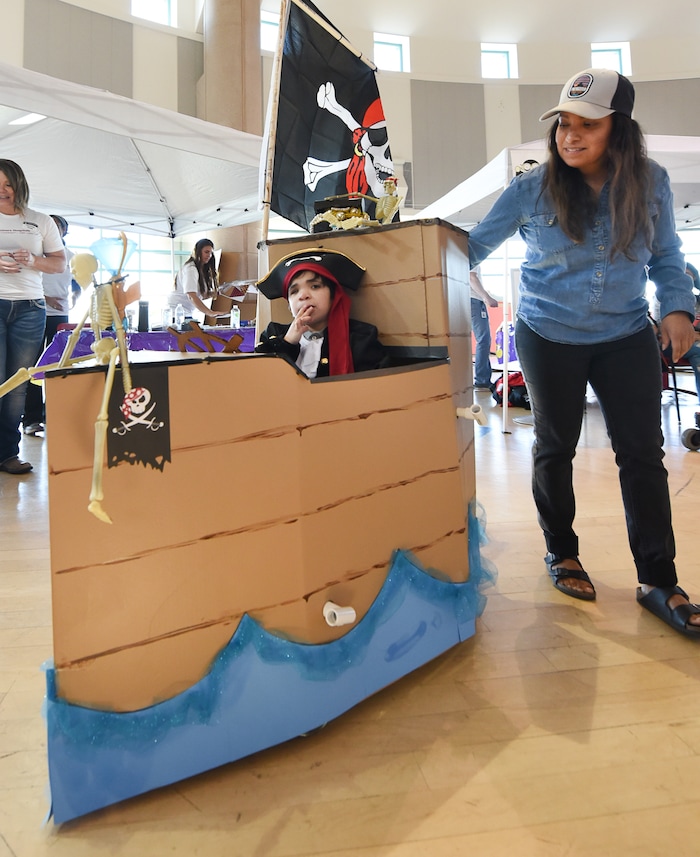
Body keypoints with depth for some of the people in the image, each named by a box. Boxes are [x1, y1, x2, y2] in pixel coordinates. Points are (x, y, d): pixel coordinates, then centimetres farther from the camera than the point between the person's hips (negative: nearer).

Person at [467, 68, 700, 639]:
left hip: (627, 337, 2)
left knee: (643, 453, 0)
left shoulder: (651, 183, -3)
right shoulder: (531, 190, -9)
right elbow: (476, 246, -2)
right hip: (549, 338, -1)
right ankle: (561, 554, 30)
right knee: (555, 447, 9)